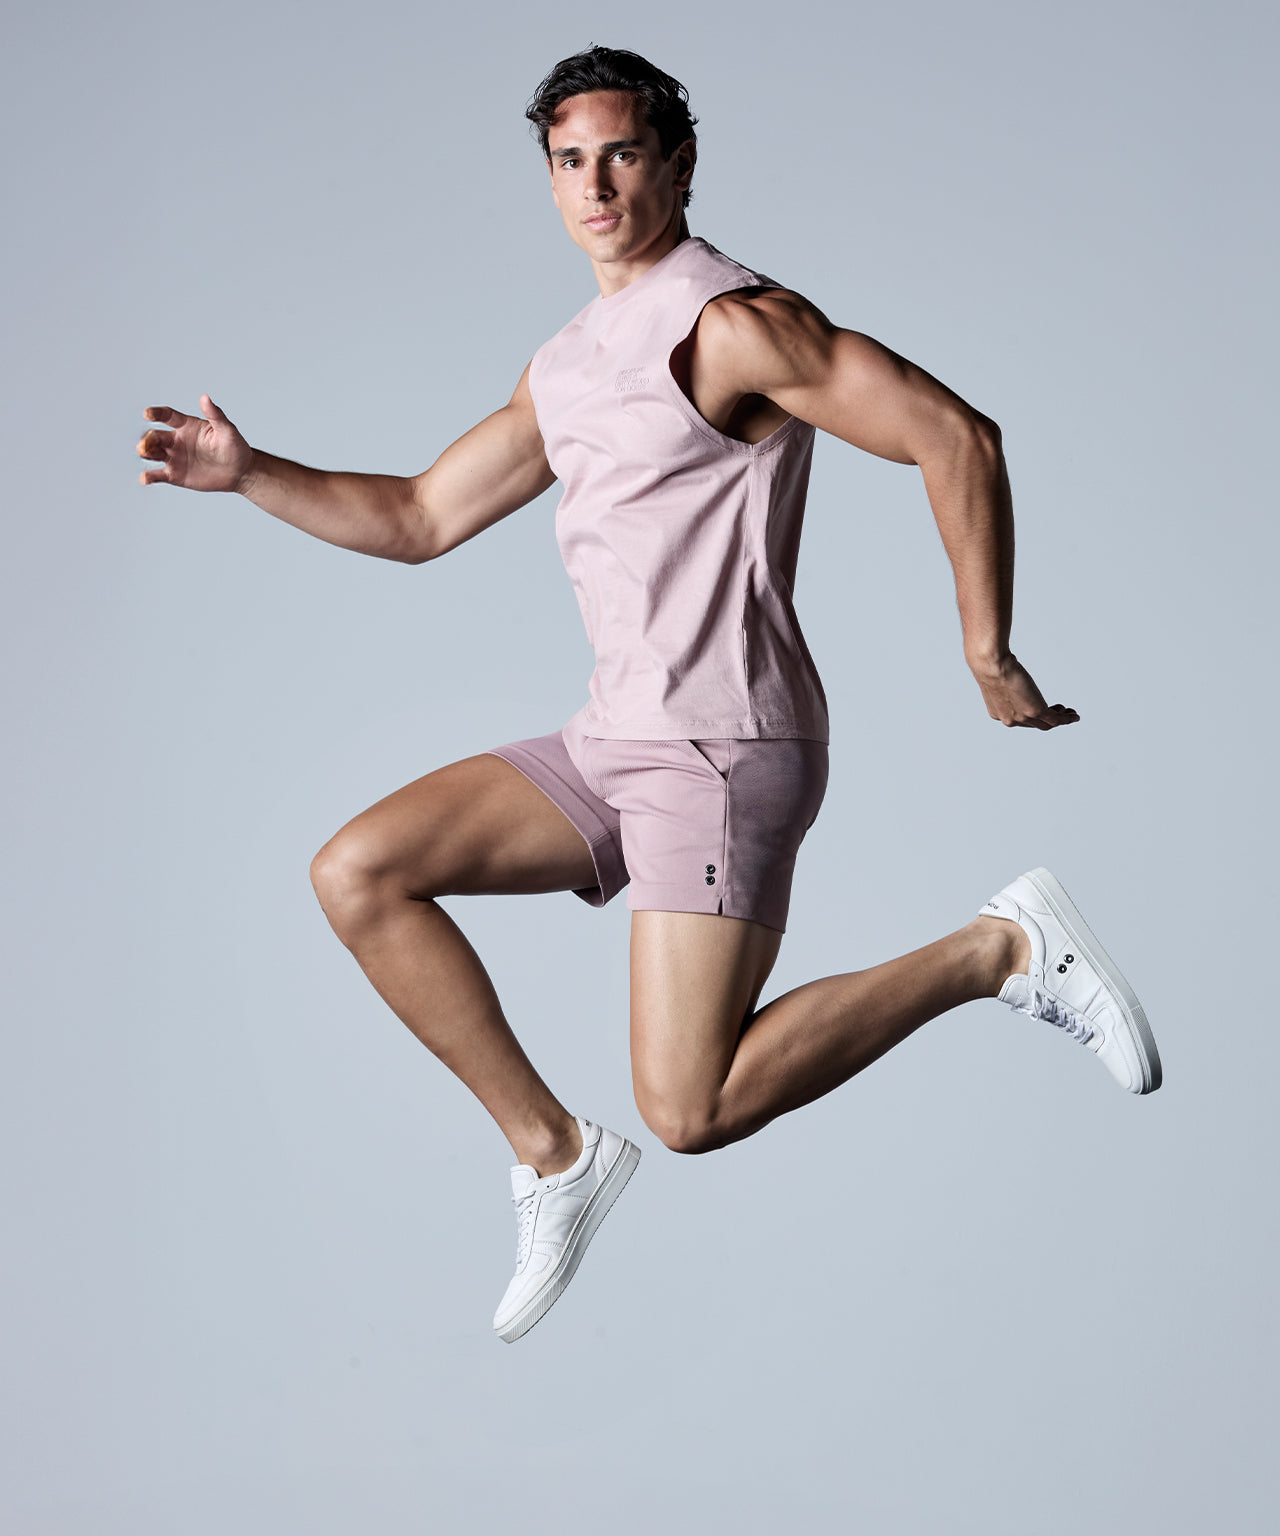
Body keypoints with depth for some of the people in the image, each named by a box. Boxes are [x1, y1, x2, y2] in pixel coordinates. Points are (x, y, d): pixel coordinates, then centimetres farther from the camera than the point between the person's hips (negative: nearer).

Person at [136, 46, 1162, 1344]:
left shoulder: (732, 321, -10)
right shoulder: (565, 368, 17)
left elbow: (956, 437, -14)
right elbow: (420, 519, 21)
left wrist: (988, 659, -12)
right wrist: (248, 473, 9)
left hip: (726, 752, -8)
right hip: (612, 746, 8)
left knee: (691, 1113, -15)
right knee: (357, 875, -2)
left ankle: (1000, 951, 1)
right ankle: (554, 1155, 7)